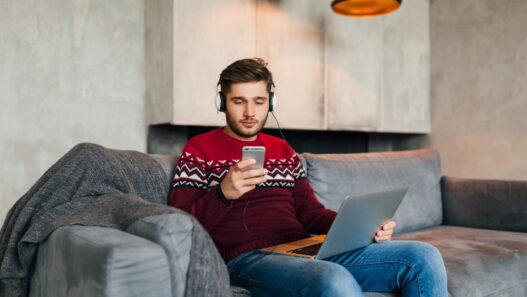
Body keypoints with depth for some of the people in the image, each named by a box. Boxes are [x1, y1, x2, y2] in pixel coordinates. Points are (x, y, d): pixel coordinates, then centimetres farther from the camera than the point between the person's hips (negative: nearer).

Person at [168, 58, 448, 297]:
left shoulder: (283, 151, 25)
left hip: (305, 251, 6)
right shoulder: (200, 149, 8)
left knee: (423, 257, -11)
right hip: (247, 259, -6)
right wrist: (223, 194, -21)